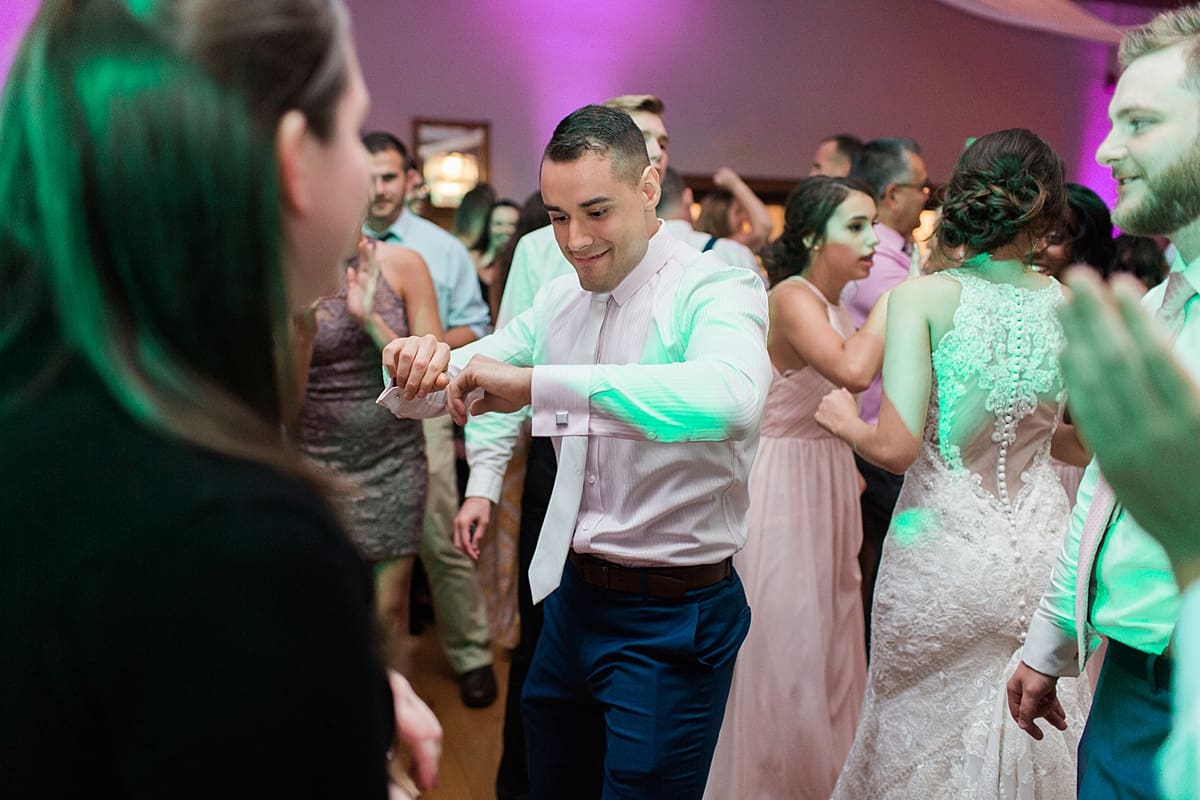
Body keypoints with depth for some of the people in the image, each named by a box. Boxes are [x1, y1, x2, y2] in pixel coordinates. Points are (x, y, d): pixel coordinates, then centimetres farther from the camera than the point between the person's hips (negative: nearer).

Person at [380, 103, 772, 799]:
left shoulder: (716, 289, -17)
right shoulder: (561, 302, 4)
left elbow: (731, 398, -39)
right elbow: (457, 378, 8)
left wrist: (537, 383, -43)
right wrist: (420, 369, -16)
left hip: (672, 621, -6)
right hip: (573, 597, 7)